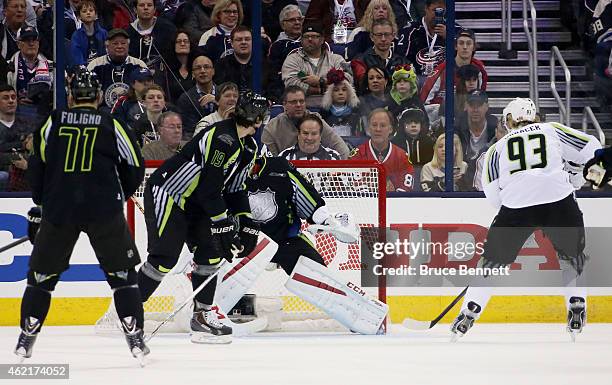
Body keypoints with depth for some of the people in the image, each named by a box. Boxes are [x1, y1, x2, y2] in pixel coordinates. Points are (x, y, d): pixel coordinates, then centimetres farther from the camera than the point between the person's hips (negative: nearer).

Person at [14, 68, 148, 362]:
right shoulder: (111, 125, 6)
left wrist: (39, 206, 19)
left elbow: (37, 165, 8)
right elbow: (135, 168, 8)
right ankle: (135, 338, 1)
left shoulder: (53, 122, 9)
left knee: (42, 272, 14)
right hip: (103, 211, -1)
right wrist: (118, 198, 25)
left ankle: (26, 339, 13)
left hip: (58, 208, 1)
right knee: (122, 272, 8)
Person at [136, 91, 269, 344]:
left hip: (194, 202, 10)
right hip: (167, 193, -10)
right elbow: (209, 187, -27)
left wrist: (246, 222, 2)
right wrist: (223, 225, -23)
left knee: (210, 253, 1)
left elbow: (234, 188, 13)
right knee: (164, 258, -13)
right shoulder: (222, 139, -26)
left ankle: (202, 315, 8)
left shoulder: (249, 147, 7)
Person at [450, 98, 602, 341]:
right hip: (558, 199, 0)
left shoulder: (499, 147, 22)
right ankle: (576, 309, 12)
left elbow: (491, 189, 10)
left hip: (516, 205, 0)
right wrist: (576, 177, 30)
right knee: (571, 253, 24)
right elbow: (591, 148, 17)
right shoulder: (552, 131, 22)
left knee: (494, 258, 16)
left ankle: (468, 314, 10)